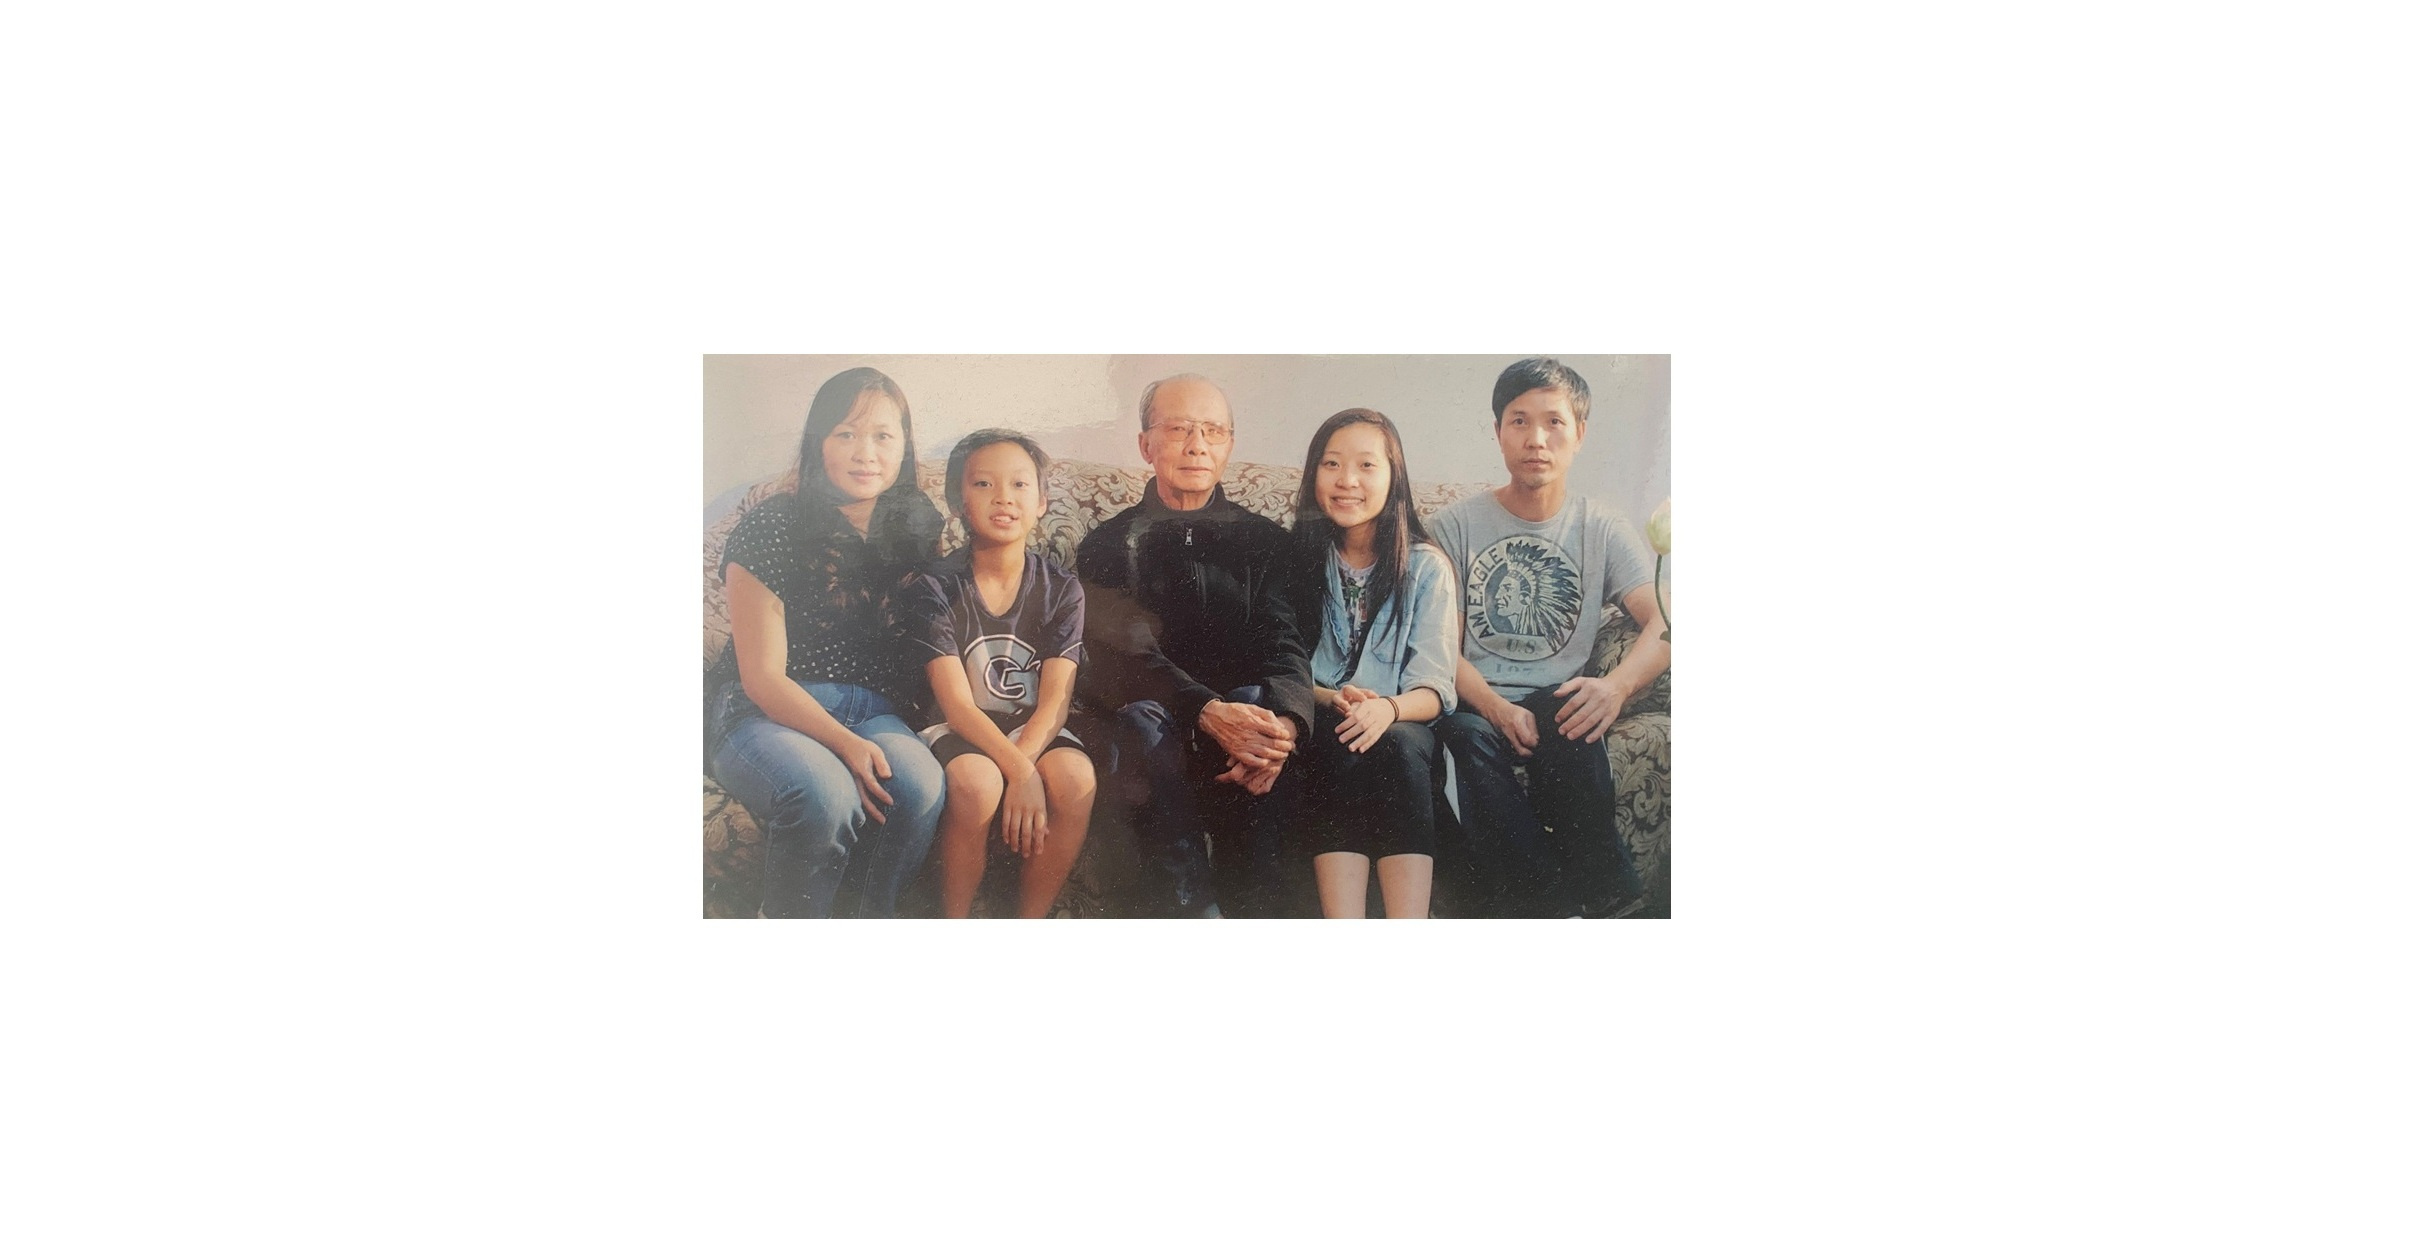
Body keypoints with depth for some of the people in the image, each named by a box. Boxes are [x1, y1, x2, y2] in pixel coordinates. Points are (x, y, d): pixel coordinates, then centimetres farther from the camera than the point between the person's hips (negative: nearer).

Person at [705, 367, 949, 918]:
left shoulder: (916, 529, 6)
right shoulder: (769, 528, -8)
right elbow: (763, 677, -9)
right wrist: (845, 744, -23)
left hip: (871, 712, 4)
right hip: (766, 713, -3)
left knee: (922, 785, -31)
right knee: (827, 794, -36)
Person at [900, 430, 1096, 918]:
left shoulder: (1061, 589, 1)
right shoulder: (933, 589, -7)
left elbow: (1054, 702, -8)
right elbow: (957, 704, -15)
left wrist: (1024, 759, -28)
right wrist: (1019, 771, -29)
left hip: (1034, 733, 3)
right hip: (956, 734, -2)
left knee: (1076, 776, -30)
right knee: (975, 782, -35)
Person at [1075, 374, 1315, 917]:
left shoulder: (1265, 539, 14)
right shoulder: (1109, 544, 9)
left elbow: (1284, 647, -2)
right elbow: (1126, 655, -9)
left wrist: (1284, 723, -28)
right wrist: (1209, 712, -30)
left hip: (1243, 709, 1)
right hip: (1151, 712, -1)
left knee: (1264, 717, -33)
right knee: (1143, 721, -35)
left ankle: (1254, 909, -33)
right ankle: (1193, 909, -40)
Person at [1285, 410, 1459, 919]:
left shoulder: (1427, 567, 7)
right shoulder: (1295, 559, 8)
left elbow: (1434, 690, -2)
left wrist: (1388, 708, -25)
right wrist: (1332, 699, -18)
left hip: (1402, 729, 0)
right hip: (1318, 732, 0)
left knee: (1400, 744, -34)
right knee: (1340, 744, -34)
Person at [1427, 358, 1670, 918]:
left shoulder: (1602, 529, 9)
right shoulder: (1455, 526, 7)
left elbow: (1663, 621, -6)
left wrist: (1617, 684, -29)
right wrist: (1498, 708, -20)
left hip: (1558, 704, 0)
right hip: (1475, 704, 0)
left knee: (1565, 729, -36)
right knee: (1469, 741, -36)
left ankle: (1603, 897, -22)